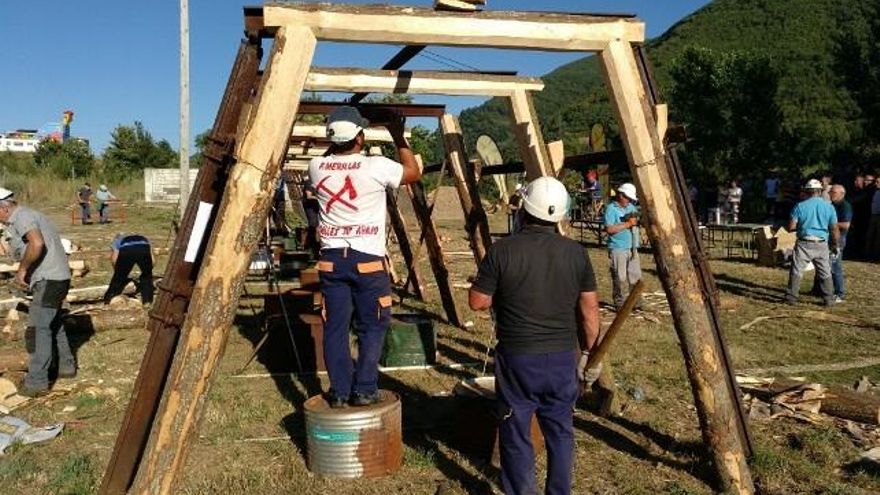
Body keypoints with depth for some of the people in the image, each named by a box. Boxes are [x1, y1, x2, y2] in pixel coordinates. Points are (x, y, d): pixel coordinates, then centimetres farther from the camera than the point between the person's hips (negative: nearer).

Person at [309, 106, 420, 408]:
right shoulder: (375, 167, -10)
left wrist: (337, 140, 27)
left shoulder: (317, 167, 2)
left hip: (331, 258, 4)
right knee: (372, 326, 8)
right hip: (367, 259, -4)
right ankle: (364, 390, 8)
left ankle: (339, 391, 13)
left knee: (335, 326, 9)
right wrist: (398, 136, 13)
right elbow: (414, 173, 7)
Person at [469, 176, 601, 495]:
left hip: (517, 358, -3)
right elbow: (589, 310, 2)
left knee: (516, 436, 9)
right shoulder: (576, 253, -3)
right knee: (560, 432, 17)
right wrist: (589, 352, 14)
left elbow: (477, 302, -7)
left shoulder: (502, 250, -12)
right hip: (563, 357, 3)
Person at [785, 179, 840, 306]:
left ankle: (791, 297, 6)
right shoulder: (829, 207, 1)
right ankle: (829, 299, 17)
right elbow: (835, 229, 3)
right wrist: (836, 246, 13)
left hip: (804, 244, -2)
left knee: (796, 271, 6)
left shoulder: (800, 206, -6)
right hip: (822, 245, 2)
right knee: (825, 273, 13)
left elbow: (791, 227, -7)